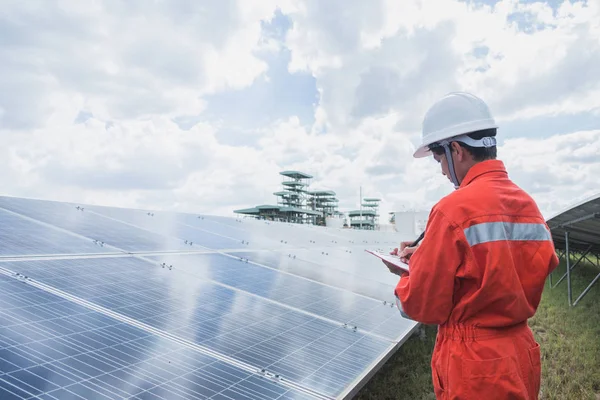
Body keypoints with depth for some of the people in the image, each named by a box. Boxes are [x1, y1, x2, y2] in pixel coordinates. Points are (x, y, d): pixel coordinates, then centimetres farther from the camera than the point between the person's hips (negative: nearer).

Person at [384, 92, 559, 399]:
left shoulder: (454, 210, -22)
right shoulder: (529, 206, -1)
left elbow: (422, 306, -16)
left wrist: (410, 270, 3)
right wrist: (424, 261, 9)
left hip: (475, 372, -7)